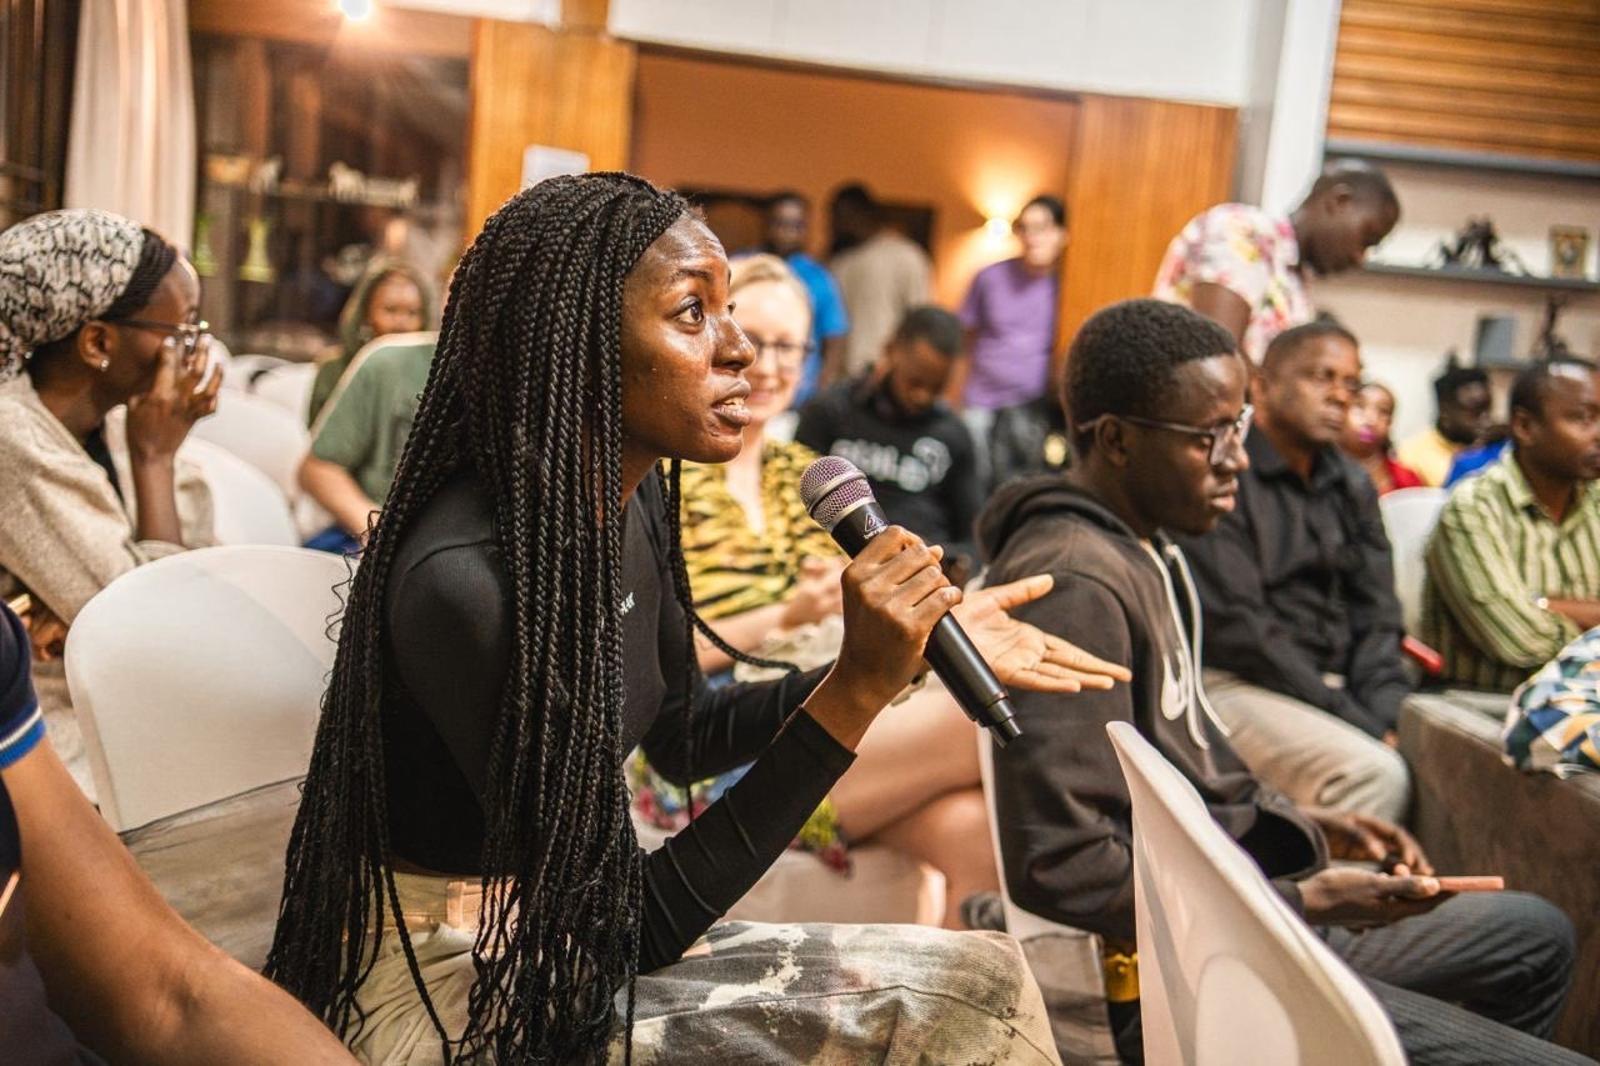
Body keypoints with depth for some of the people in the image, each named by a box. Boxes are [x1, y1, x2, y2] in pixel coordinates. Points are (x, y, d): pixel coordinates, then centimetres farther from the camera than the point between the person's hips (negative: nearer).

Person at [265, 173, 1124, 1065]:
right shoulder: (463, 576, -28)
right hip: (450, 992, -7)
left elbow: (682, 737, 13)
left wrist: (904, 652, 3)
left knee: (977, 989, 0)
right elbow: (638, 922, -23)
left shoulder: (634, 497, -3)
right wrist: (857, 689, -29)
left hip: (572, 935, 7)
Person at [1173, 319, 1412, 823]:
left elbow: (1377, 617, 12)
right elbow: (1237, 628, -14)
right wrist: (1363, 723, -15)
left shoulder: (1352, 486, 16)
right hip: (1237, 686, -7)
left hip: (1337, 685, 7)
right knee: (1374, 772, -28)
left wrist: (1387, 716, -7)